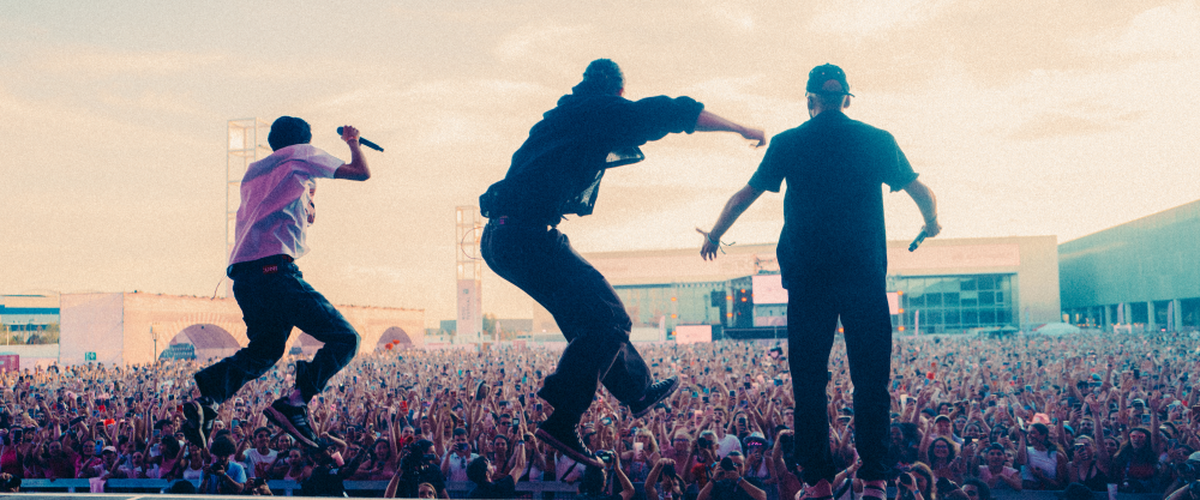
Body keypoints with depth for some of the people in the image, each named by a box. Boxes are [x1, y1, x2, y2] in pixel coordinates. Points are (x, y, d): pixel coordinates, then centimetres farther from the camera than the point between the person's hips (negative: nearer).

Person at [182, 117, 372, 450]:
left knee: (266, 348, 26)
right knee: (344, 339, -5)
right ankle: (294, 403, -20)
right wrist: (353, 142, 29)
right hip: (274, 269, -8)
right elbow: (362, 172, 11)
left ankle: (206, 400, 6)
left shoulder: (254, 171, 30)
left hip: (242, 273, 8)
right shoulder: (300, 155, 9)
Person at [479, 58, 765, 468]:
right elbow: (676, 112, 4)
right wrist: (742, 130, 15)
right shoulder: (605, 111, 0)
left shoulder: (564, 116, 24)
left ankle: (639, 390, 34)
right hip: (529, 235, -9)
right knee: (607, 318, -7)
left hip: (500, 238, 9)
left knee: (591, 314, 21)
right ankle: (561, 422, -11)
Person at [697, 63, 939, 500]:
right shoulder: (878, 140, 7)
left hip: (807, 278, 0)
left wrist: (714, 235, 28)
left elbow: (744, 197, 12)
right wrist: (932, 224, 38)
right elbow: (923, 194, 16)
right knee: (871, 378, 5)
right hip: (865, 275, 0)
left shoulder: (787, 144, 5)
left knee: (809, 380, 6)